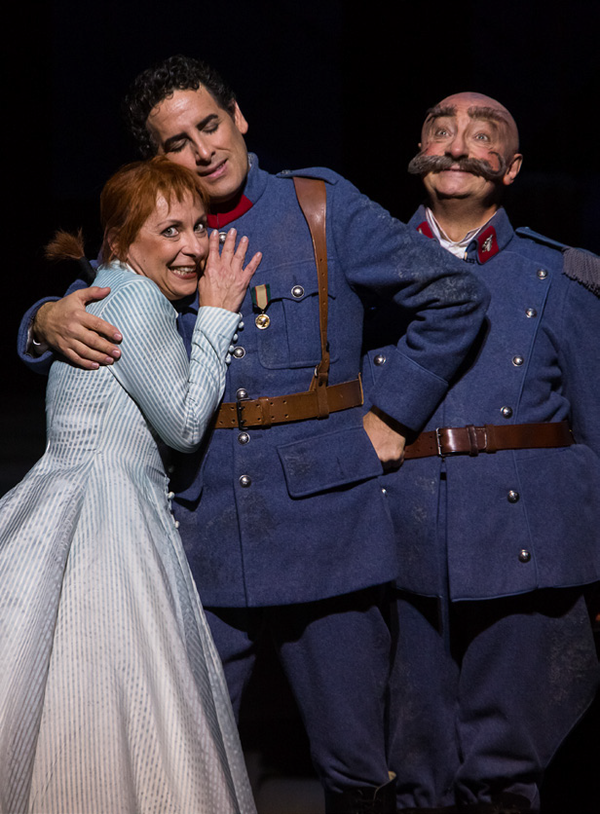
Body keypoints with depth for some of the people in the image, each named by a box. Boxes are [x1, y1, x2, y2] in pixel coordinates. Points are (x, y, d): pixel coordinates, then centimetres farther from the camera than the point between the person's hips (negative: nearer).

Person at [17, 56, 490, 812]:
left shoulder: (321, 205, 3)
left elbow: (454, 296, 4)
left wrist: (391, 415, 1)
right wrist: (50, 318, -9)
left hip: (324, 524, -2)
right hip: (202, 539, 2)